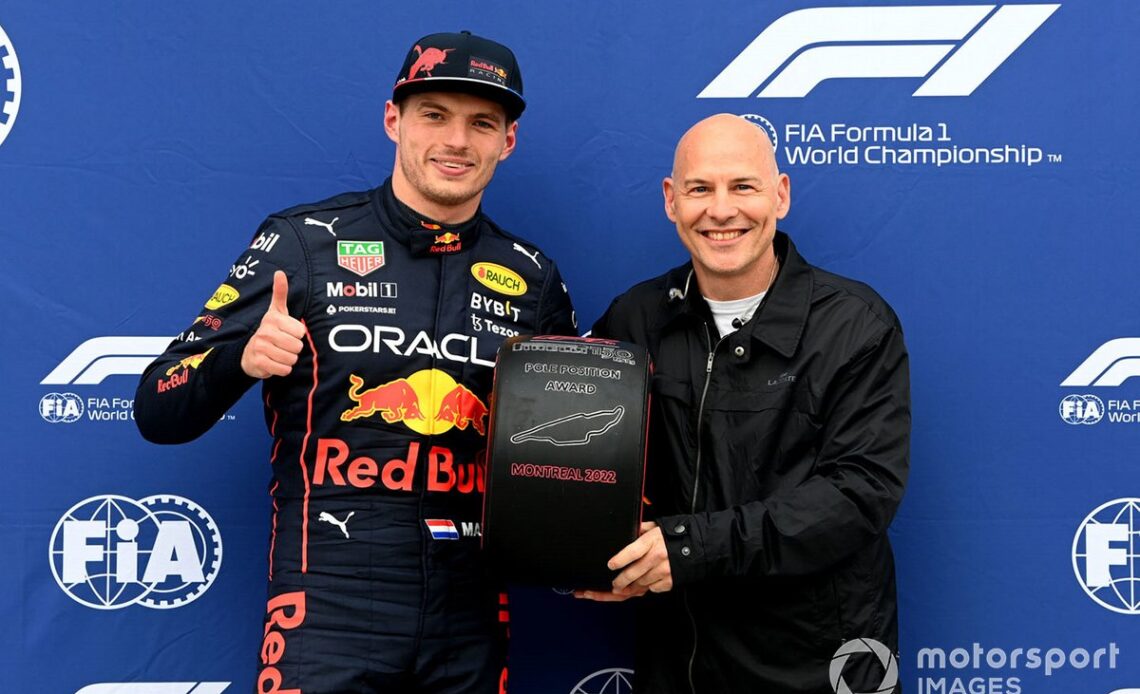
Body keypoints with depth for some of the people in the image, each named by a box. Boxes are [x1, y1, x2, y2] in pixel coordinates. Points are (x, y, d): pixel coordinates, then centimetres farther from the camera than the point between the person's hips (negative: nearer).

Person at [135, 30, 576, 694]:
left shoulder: (532, 278, 4)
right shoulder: (302, 242, -4)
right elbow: (158, 413, -4)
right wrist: (244, 358, -23)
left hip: (473, 623, 3)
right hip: (329, 614, -3)